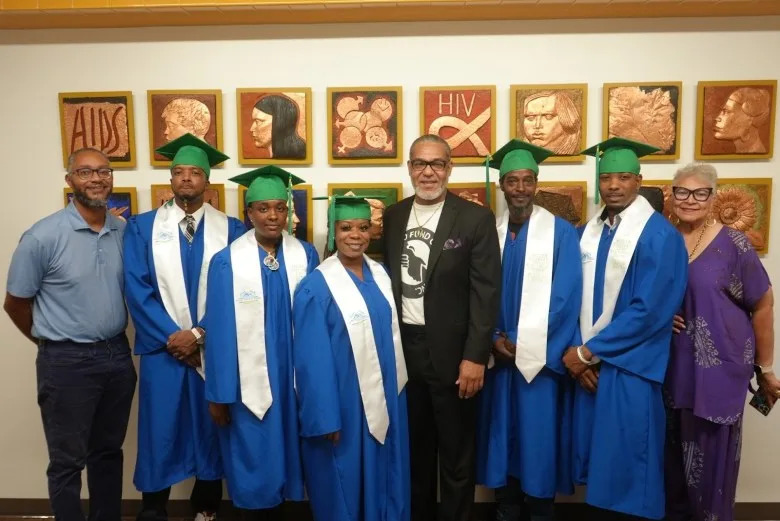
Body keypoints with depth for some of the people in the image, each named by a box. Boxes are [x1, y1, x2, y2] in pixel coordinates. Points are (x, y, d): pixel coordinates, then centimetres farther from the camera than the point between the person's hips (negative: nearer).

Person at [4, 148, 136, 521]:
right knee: (67, 461, 11)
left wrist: (114, 344, 8)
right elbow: (15, 303, -2)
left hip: (118, 356, 4)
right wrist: (50, 341, 8)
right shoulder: (43, 236, -12)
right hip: (67, 362, -4)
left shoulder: (126, 232, 0)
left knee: (108, 451, 20)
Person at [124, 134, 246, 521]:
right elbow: (135, 288, -4)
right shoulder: (142, 226, 3)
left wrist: (199, 333, -12)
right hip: (162, 349, 0)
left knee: (211, 431, 11)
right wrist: (171, 337, -11)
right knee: (159, 433, 6)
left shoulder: (231, 229, 2)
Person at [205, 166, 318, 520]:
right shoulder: (226, 262, -7)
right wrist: (218, 394, -5)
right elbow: (220, 330, -7)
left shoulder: (306, 256, -1)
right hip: (248, 381, -2)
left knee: (289, 451, 15)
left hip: (295, 376, 2)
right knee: (254, 462, 10)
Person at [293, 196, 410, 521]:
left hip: (386, 399, 6)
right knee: (345, 485, 11)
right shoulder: (316, 287, -15)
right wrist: (326, 418, -15)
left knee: (385, 479, 19)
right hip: (344, 405, -5)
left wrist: (395, 387, 9)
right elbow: (313, 361, -15)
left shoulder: (381, 274, 3)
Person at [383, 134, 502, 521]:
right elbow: (386, 280, 7)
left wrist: (475, 357, -15)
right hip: (402, 348, 4)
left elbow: (486, 293, -10)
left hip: (450, 352, -4)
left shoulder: (476, 219, -7)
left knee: (456, 455, 11)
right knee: (414, 448, 20)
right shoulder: (393, 216, 6)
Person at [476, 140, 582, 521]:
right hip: (498, 356, 3)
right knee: (502, 435, 11)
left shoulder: (561, 233, -5)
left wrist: (526, 346, -13)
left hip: (540, 357, -3)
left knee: (538, 437, 5)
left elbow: (565, 298, -10)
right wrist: (494, 338, -9)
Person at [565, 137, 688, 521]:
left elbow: (648, 311, -17)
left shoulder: (660, 235, -11)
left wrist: (589, 351, -13)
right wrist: (577, 348, -6)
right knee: (597, 465, 16)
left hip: (629, 370, -5)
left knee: (626, 470, 6)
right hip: (588, 364, 5)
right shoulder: (588, 232, 7)